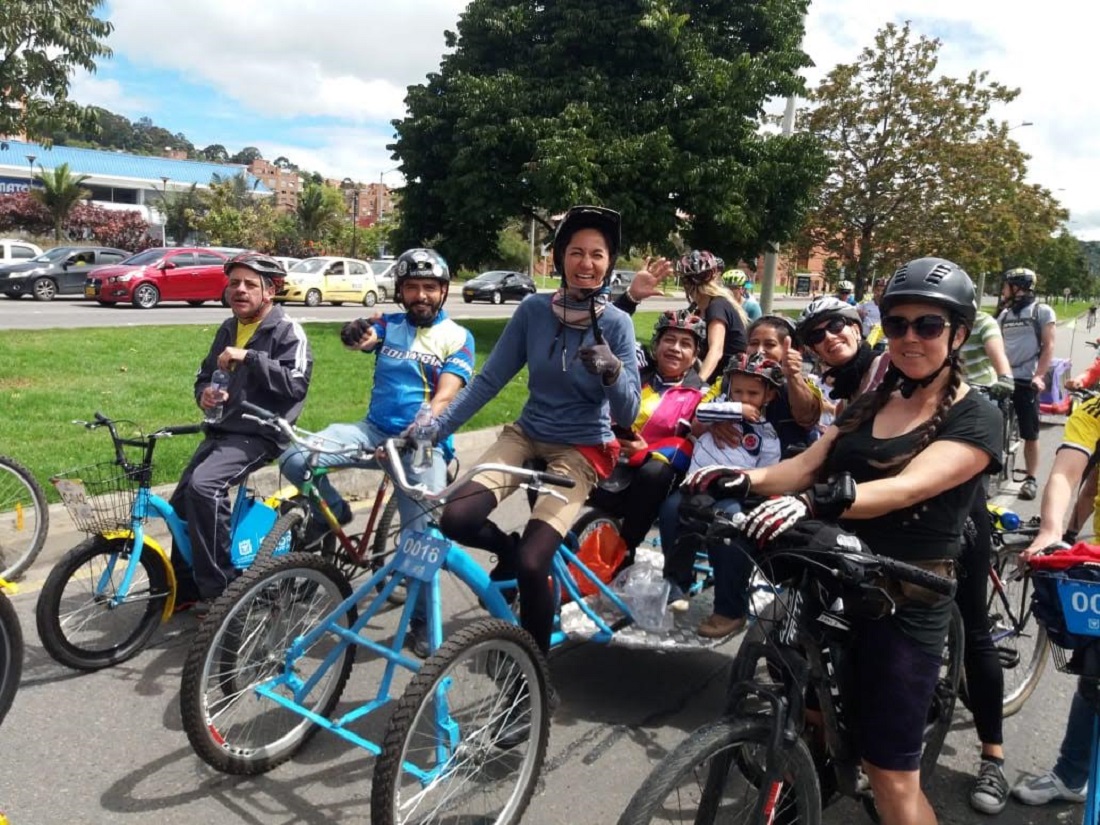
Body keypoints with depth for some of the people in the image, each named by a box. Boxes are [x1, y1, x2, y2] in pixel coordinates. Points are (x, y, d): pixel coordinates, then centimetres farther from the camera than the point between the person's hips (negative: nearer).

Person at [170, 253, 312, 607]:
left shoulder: (287, 331, -8)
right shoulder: (227, 329, 15)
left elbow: (296, 384, -21)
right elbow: (204, 375, 24)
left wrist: (249, 358, -25)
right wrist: (205, 393, 0)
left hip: (260, 433, -8)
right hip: (222, 430, 8)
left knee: (204, 485, -30)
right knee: (180, 504, 5)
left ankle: (220, 587, -19)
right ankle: (186, 589, 22)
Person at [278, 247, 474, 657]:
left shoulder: (458, 338, 0)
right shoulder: (389, 324, 12)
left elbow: (445, 396, -13)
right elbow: (362, 339, -8)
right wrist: (355, 335, -29)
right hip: (374, 430, 3)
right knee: (294, 459, -19)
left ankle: (423, 622, 9)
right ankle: (333, 511, 11)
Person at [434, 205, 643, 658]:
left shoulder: (616, 324, -12)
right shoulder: (533, 309, -8)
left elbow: (628, 413, -16)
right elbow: (488, 380, -6)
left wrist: (613, 371, -36)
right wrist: (435, 426, -14)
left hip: (581, 451, -3)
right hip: (526, 436, 3)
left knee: (531, 565, -19)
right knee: (455, 518, -21)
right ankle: (508, 548, 15)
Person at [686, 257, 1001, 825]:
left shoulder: (975, 421, -10)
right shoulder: (869, 404, 10)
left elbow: (908, 487, -27)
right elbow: (807, 464, 0)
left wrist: (815, 503, -44)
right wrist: (744, 479, -21)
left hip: (905, 602, -6)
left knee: (891, 774, 1)